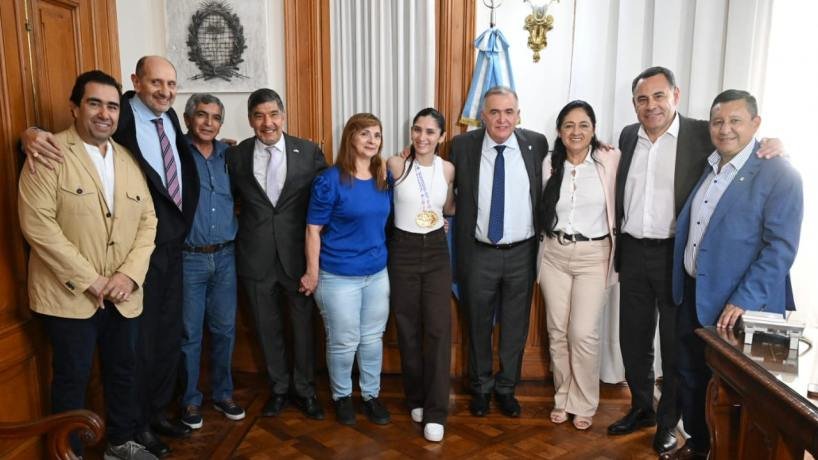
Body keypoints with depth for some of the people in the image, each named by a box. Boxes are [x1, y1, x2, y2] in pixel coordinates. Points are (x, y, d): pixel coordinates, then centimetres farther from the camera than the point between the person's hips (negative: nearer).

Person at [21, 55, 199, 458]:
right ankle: (136, 426, 29)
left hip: (173, 247, 7)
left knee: (169, 336, 18)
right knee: (139, 341, 8)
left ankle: (158, 411, 38)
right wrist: (32, 134, -37)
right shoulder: (117, 119, -14)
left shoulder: (170, 118, 7)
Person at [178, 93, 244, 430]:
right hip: (188, 259, -4)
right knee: (190, 333, 7)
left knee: (224, 329, 12)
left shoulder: (228, 154, 7)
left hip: (225, 257, 4)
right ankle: (190, 400, 23)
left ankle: (222, 394, 28)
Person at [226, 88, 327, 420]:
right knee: (267, 328, 14)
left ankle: (305, 390, 30)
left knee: (303, 326, 10)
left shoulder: (310, 152, -4)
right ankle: (278, 388, 34)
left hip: (298, 255, -1)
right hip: (256, 257, 1)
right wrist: (240, 233, 0)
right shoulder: (235, 156, 0)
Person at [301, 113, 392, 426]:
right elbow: (313, 229, -11)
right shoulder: (330, 180, -14)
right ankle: (341, 396, 32)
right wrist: (312, 273, -10)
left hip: (377, 273, 5)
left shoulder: (385, 178, 2)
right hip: (339, 276, -5)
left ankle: (371, 395, 34)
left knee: (372, 338, 15)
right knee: (343, 342, 8)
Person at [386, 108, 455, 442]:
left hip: (437, 251, 2)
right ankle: (416, 398, 28)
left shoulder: (447, 169, 1)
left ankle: (435, 412, 7)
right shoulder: (396, 165, -9)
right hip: (403, 250, -2)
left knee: (439, 329, -3)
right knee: (408, 329, 9)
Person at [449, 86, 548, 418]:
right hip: (479, 253, 0)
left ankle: (506, 388, 34)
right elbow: (451, 191, 6)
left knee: (516, 327, 14)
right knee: (478, 325, 14)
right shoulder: (462, 145, -5)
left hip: (522, 253, 1)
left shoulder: (537, 144, -3)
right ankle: (480, 387, 35)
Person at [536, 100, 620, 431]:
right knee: (557, 332, 9)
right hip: (554, 254, 3)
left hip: (593, 256, -3)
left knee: (583, 334, -4)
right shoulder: (549, 164, 3)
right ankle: (562, 398, 27)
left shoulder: (610, 160, -6)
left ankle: (583, 404, 17)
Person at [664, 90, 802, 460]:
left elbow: (781, 248, -17)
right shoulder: (705, 167, 8)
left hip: (739, 305, -6)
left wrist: (743, 302, -23)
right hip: (692, 293, 6)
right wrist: (681, 286, 10)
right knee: (690, 375, 16)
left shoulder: (780, 175, -11)